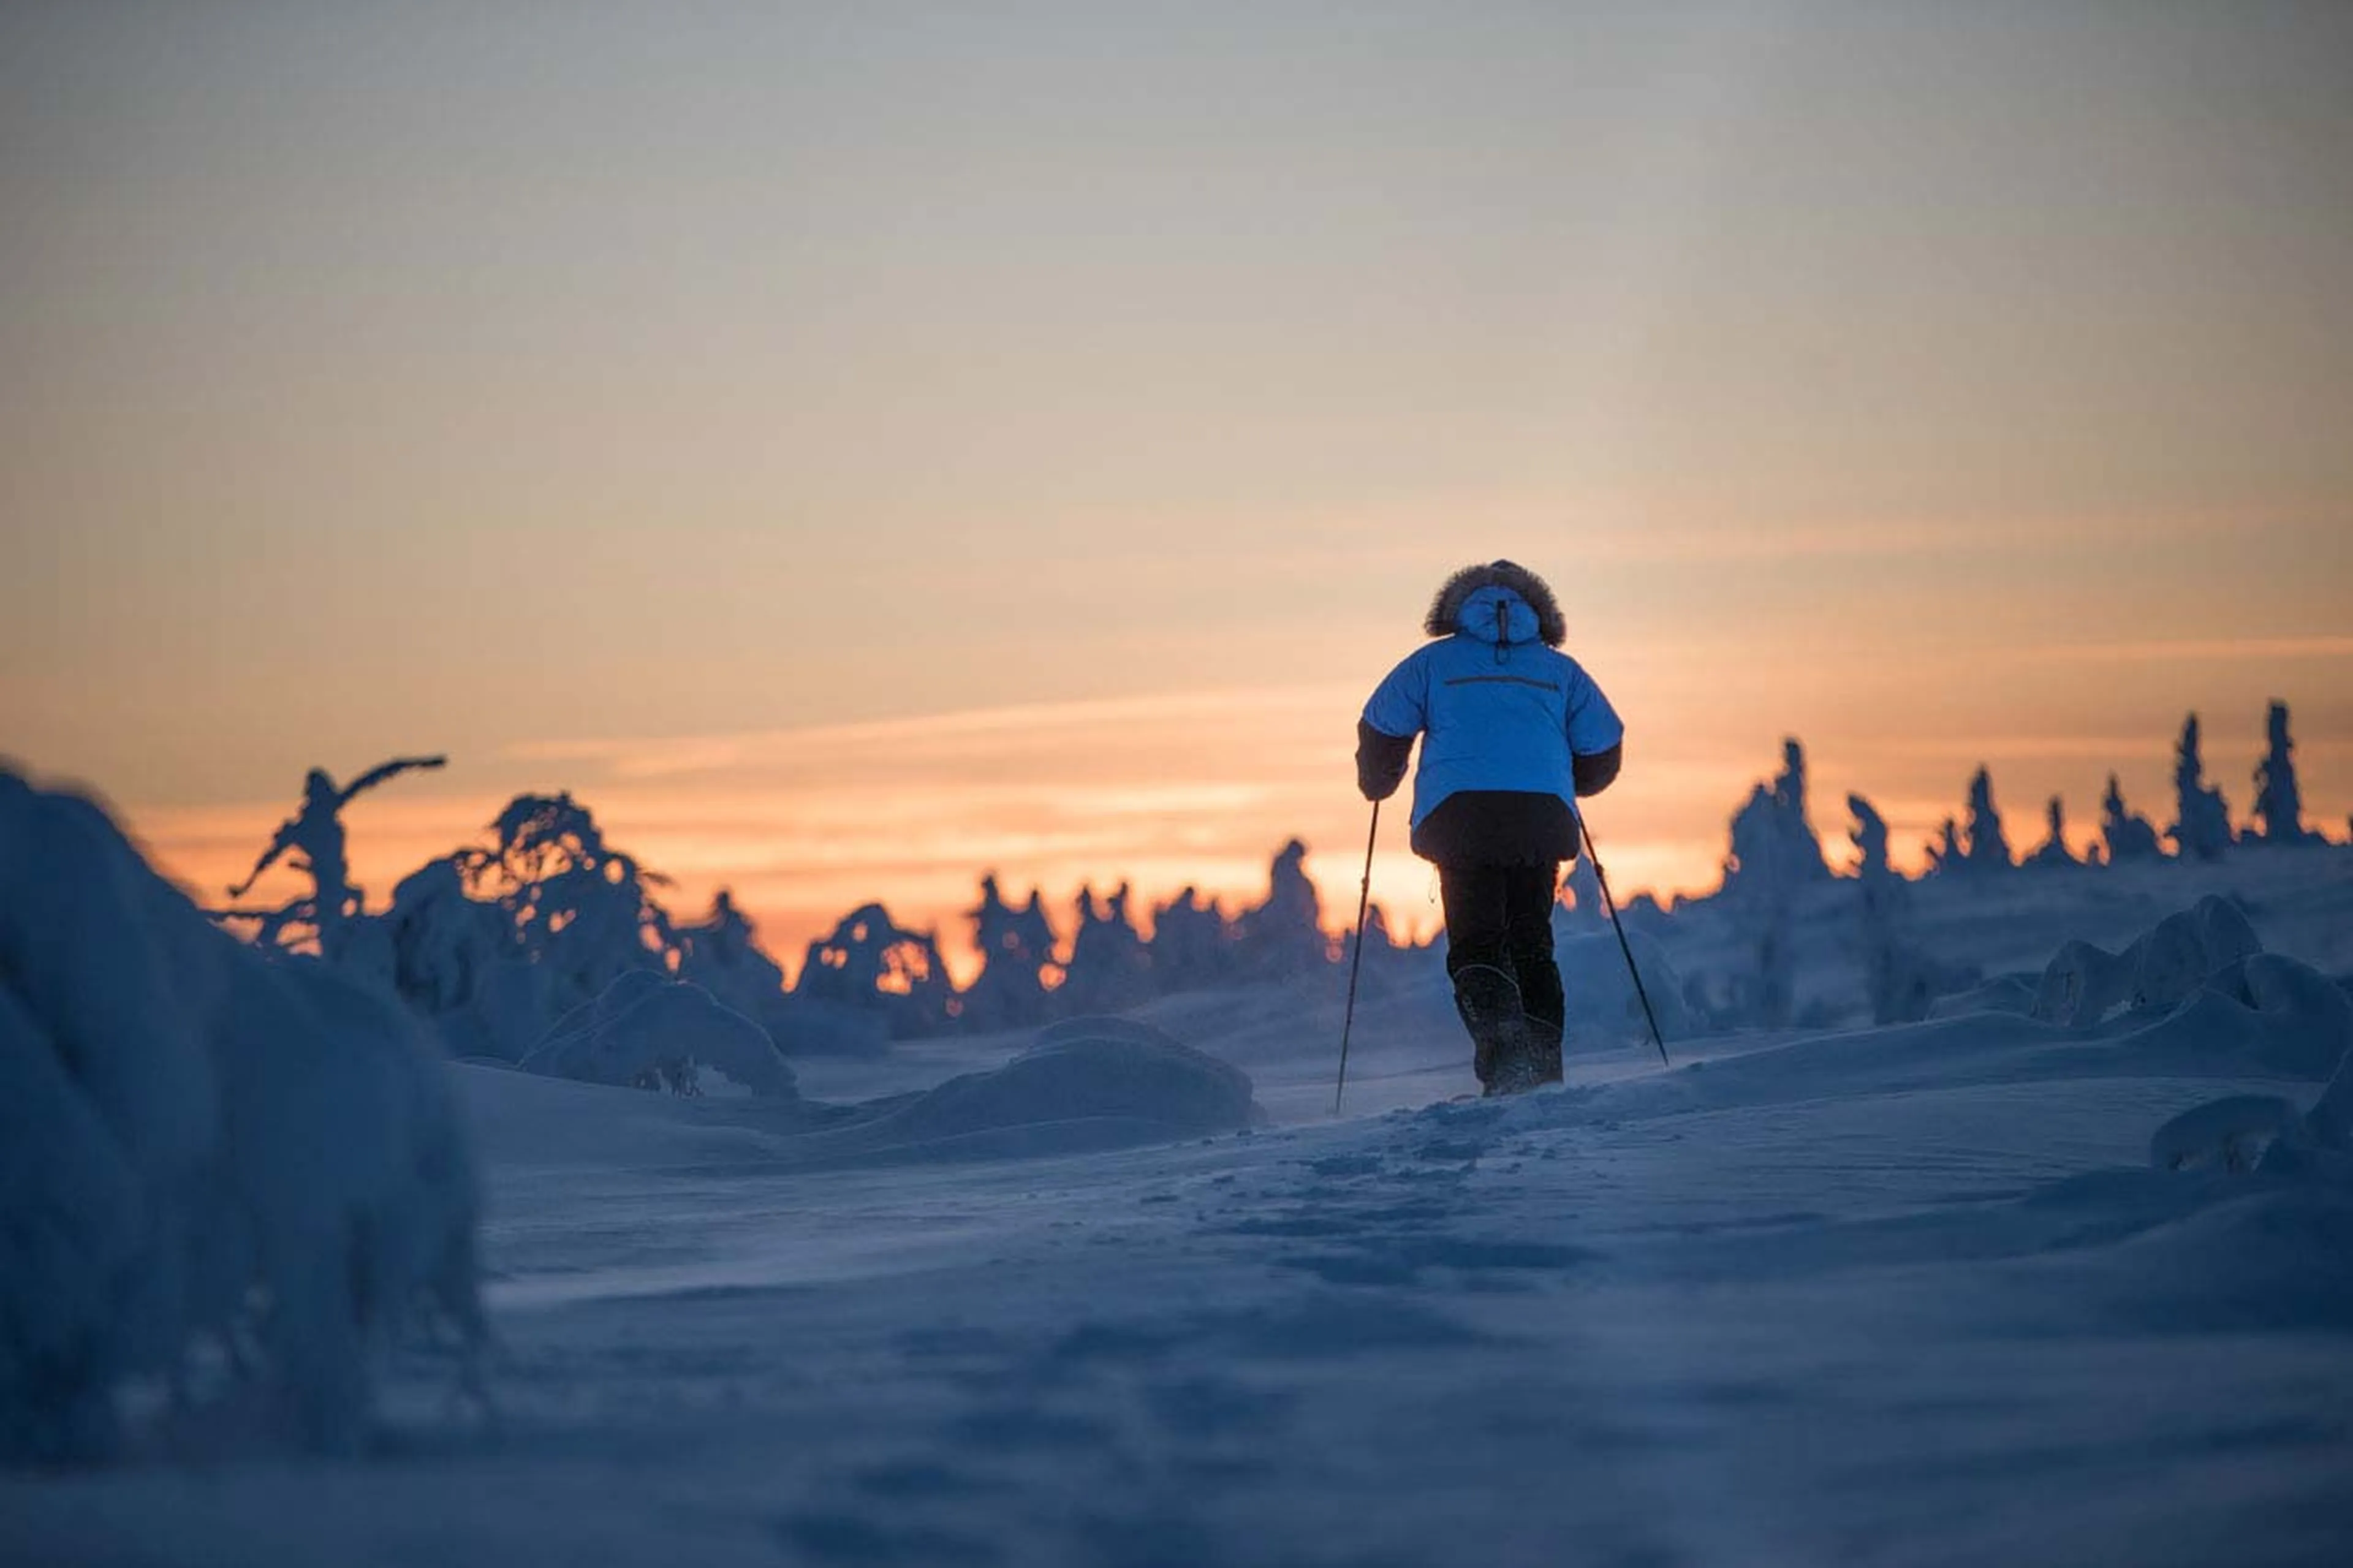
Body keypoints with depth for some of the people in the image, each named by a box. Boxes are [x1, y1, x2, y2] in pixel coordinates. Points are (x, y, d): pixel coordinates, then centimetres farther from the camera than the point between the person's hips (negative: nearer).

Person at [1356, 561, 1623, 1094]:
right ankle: (1543, 1066, 3)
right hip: (1542, 815, 2)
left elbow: (1381, 731, 9)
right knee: (1532, 944, 14)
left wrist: (1376, 786, 29)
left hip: (1459, 814, -2)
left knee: (1476, 944, 1)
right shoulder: (1560, 670, 19)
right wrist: (1567, 783, 39)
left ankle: (1500, 1036, -26)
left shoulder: (1434, 662, 14)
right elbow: (1603, 752, 17)